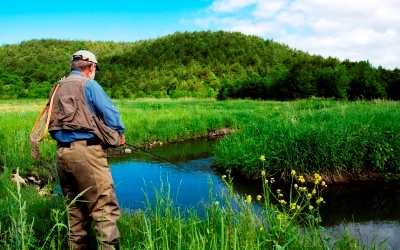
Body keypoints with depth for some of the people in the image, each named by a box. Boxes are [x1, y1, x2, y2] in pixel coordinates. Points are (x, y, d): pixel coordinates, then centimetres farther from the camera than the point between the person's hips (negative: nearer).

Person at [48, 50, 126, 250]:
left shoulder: (58, 89, 18)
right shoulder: (89, 85, -3)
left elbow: (52, 124, 18)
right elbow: (110, 113, -7)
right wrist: (120, 133, 10)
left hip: (62, 153, 8)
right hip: (85, 151, -8)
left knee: (75, 208, 16)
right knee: (104, 207, -7)